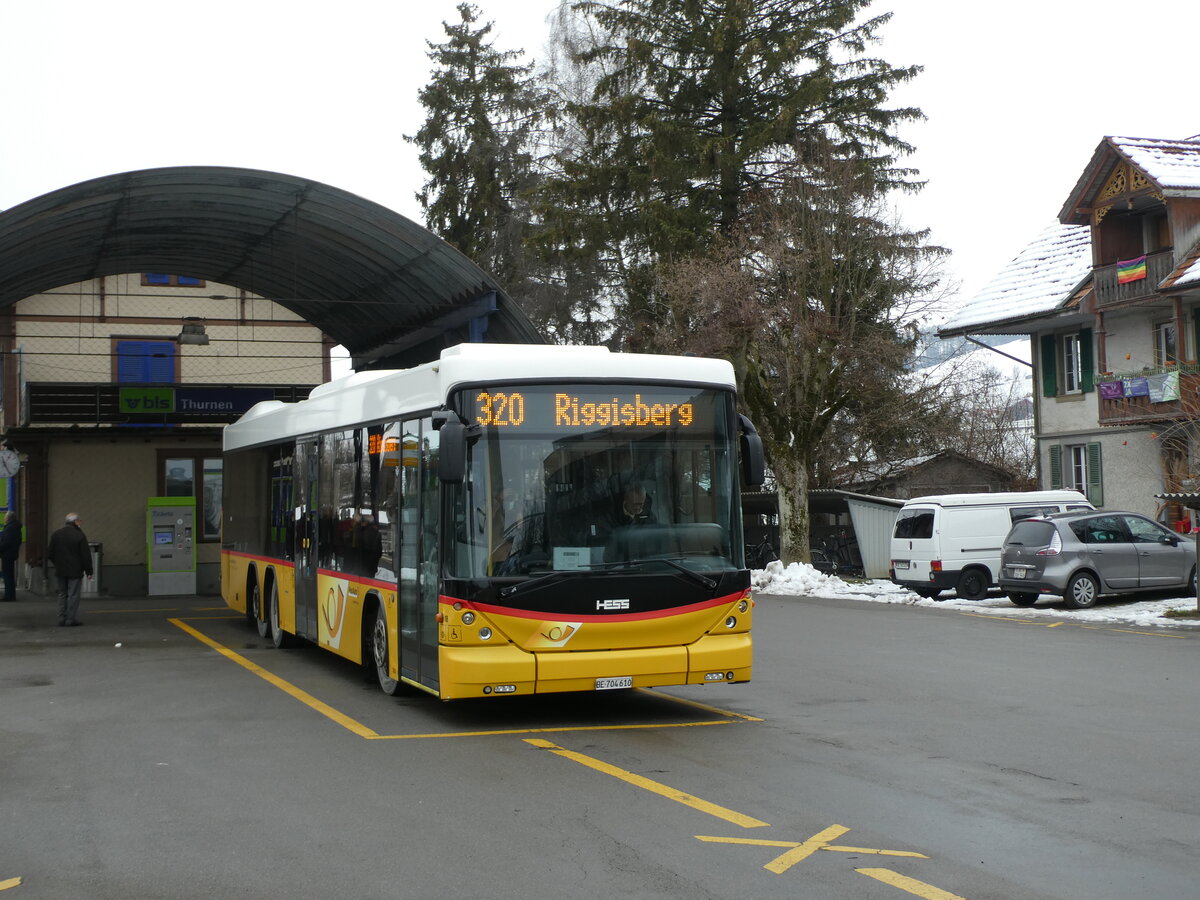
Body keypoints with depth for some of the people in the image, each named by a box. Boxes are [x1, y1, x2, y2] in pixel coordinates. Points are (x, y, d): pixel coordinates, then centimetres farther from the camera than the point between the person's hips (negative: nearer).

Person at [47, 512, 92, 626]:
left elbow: (49, 553, 7)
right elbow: (86, 555, -11)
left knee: (62, 594, 13)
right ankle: (71, 619, -2)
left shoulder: (56, 534, 4)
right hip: (75, 571, -5)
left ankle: (62, 618, 12)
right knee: (73, 595, -1)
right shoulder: (79, 535, -12)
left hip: (60, 571, 5)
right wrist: (88, 570, -2)